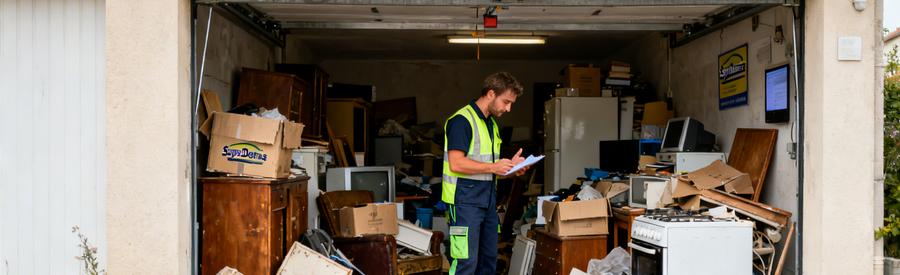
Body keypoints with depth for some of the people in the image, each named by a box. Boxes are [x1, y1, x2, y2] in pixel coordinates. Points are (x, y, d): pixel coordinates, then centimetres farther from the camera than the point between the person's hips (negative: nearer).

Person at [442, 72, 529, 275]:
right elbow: (456, 163, -20)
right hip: (465, 200, -9)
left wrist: (509, 166, 5)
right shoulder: (462, 120, -11)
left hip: (488, 200, 9)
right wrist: (494, 167, -16)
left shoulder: (492, 124, 17)